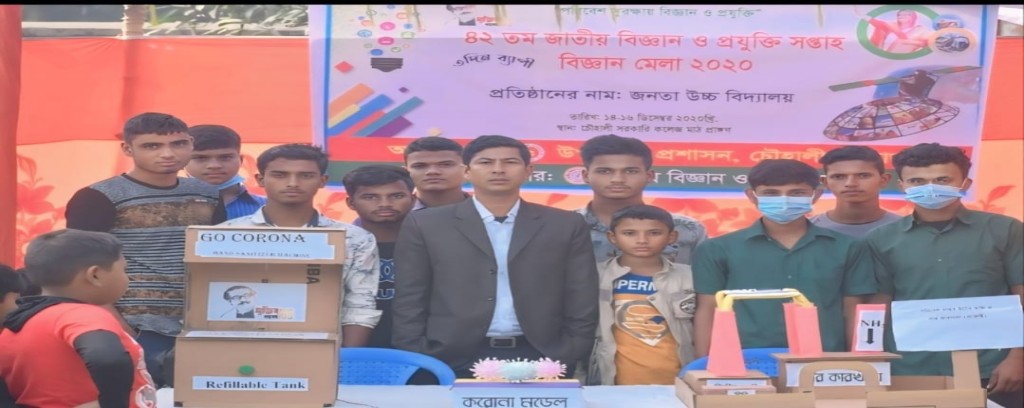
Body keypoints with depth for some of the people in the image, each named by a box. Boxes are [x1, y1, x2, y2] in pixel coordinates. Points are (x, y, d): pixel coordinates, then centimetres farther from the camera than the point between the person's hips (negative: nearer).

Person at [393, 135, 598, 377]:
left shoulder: (567, 226, 6)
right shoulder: (424, 225, 4)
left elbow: (581, 304, 6)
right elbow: (409, 304, 3)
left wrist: (567, 361, -2)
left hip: (539, 359, 1)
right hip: (453, 360, 0)